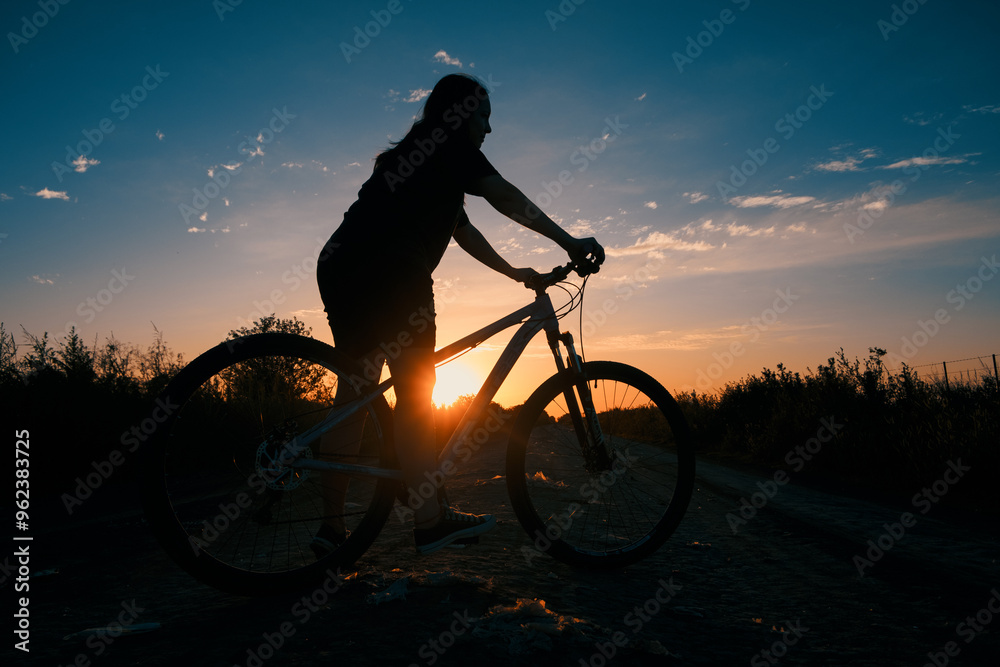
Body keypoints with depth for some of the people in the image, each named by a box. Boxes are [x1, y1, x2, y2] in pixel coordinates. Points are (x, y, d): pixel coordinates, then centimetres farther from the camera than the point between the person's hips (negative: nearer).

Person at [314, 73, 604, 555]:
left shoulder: (420, 154, 31)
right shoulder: (449, 144, 4)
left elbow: (463, 229, 29)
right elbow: (504, 197, -6)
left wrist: (513, 272, 29)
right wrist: (569, 242, -5)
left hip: (341, 269, 10)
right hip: (387, 275, -10)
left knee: (354, 393, 8)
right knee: (415, 393, -6)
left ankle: (332, 529, 12)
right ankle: (429, 520, -2)